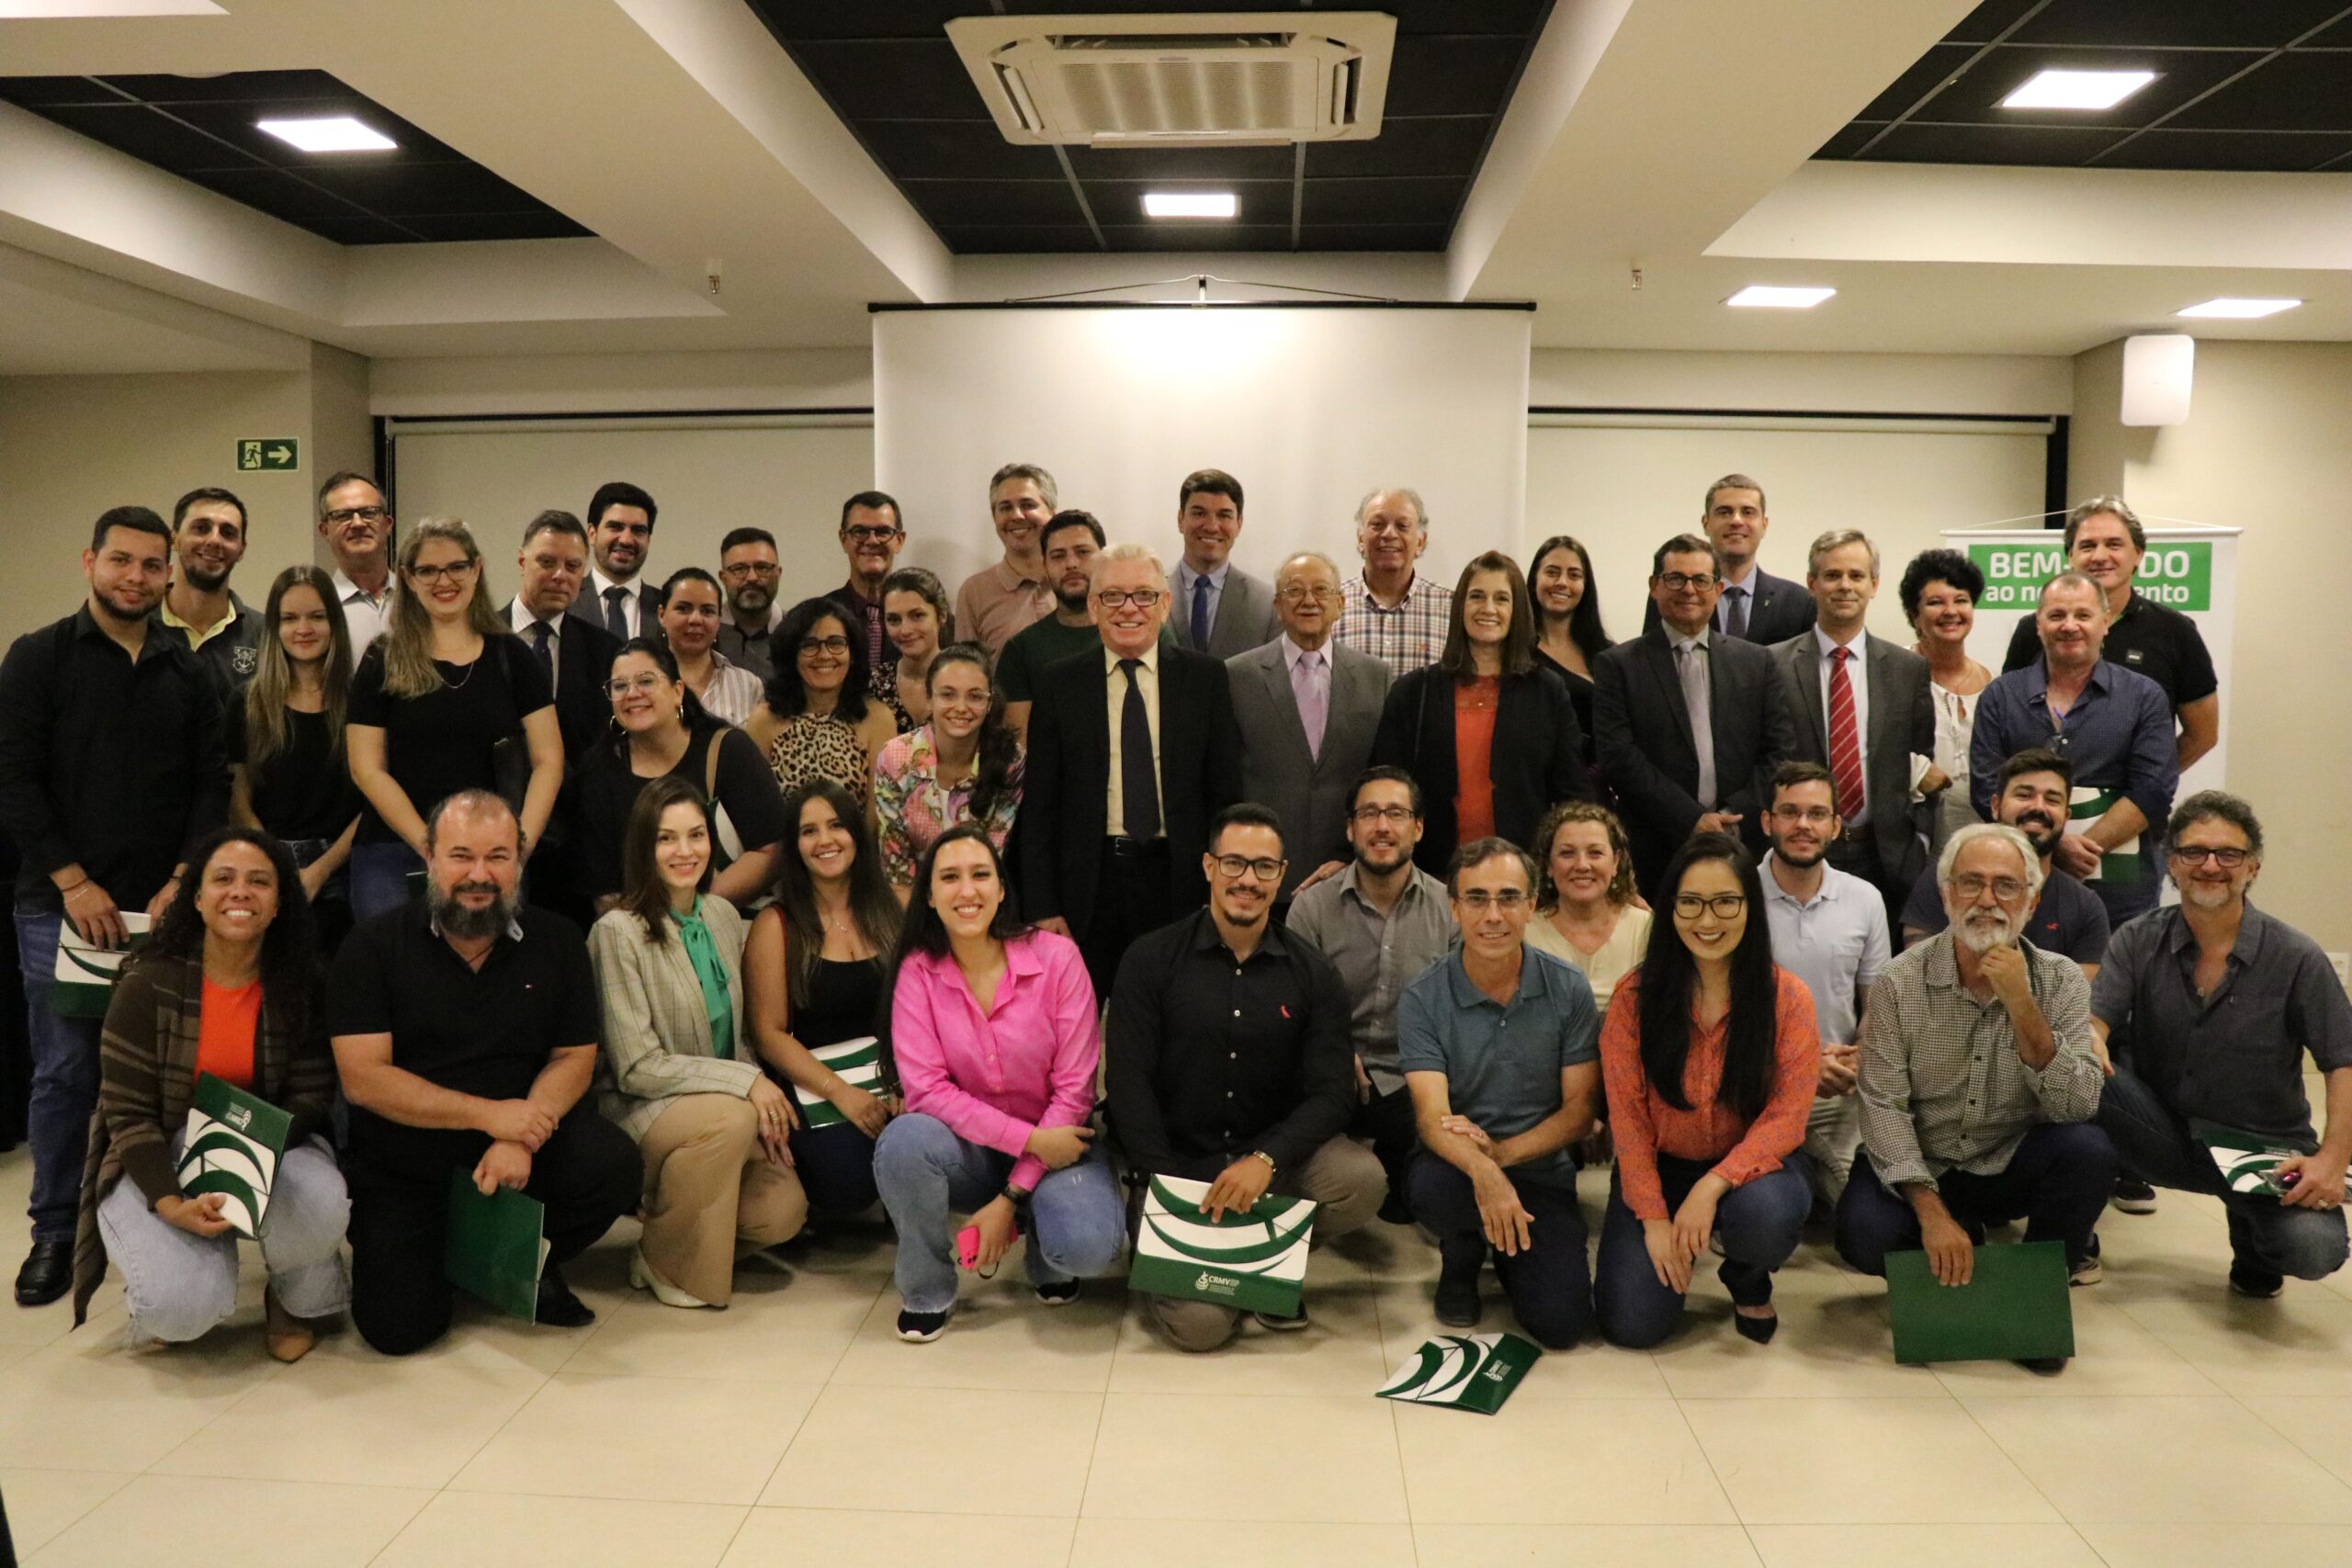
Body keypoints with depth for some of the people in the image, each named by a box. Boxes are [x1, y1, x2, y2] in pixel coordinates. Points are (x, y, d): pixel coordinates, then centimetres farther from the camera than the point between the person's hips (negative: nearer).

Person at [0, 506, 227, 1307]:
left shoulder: (188, 672, 10)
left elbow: (211, 785, 8)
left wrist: (183, 879, -5)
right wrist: (73, 881, -12)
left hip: (164, 906, 2)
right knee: (65, 1072, 3)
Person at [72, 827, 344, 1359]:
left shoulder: (299, 987, -5)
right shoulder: (147, 984, -11)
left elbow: (311, 1096, -4)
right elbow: (128, 1114, -11)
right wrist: (171, 1205, -25)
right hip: (156, 1163, -1)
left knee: (319, 1206, -34)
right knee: (186, 1307, -26)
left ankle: (302, 1300, 2)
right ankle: (167, 1306, 15)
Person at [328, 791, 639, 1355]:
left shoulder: (556, 941, -1)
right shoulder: (374, 945, -8)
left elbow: (573, 1057, -2)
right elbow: (362, 1078, -14)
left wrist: (522, 1136, -21)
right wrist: (487, 1114, -21)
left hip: (525, 1132, 2)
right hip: (402, 1158, -1)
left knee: (615, 1166, -26)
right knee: (397, 1326, -14)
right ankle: (445, 1252, 23)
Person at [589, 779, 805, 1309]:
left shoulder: (724, 916, 5)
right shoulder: (618, 931, -15)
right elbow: (636, 1067, -17)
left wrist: (765, 1101, -5)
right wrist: (746, 1082, -20)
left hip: (726, 1102, 6)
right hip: (639, 1109, -5)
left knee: (784, 1211, -17)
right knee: (734, 1118, -35)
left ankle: (670, 1204, 14)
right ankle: (664, 1263, -10)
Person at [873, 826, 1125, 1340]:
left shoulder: (1056, 957, -11)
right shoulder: (918, 971, -7)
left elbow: (1073, 1089, -12)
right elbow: (926, 1088, -13)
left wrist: (1011, 1198, -15)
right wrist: (1028, 1138, -22)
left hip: (1052, 1145, -1)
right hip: (966, 1149, 1)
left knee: (1087, 1246, -31)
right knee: (902, 1141, -32)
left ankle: (1043, 1251, 9)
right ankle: (926, 1289, -4)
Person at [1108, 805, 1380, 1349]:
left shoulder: (1312, 973, 2)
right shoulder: (1152, 959, -3)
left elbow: (1333, 1091, -5)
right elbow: (1128, 1081, -6)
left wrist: (1264, 1160, -22)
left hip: (1275, 1158, 3)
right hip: (1178, 1162, -2)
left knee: (1362, 1180, -27)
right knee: (1199, 1322, -21)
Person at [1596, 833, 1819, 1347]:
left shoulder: (1787, 996, -10)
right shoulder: (1635, 995, -9)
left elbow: (1786, 1116, -13)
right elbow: (1627, 1113, -8)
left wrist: (1713, 1186, -26)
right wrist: (1653, 1216, -15)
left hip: (1750, 1165, 0)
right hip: (1659, 1167, 1)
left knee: (1765, 1214, -36)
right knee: (1632, 1322, -15)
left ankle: (1749, 1281, 2)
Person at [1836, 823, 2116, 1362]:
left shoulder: (2061, 982, -7)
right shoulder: (1900, 982, -12)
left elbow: (2076, 1107, -19)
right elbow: (1883, 1107, -16)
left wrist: (2021, 1006, -30)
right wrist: (1932, 1213, -26)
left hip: (2015, 1168, 2)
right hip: (1919, 1170, -1)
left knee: (2089, 1150, -28)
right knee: (1864, 1232, -30)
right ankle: (1964, 1254, 6)